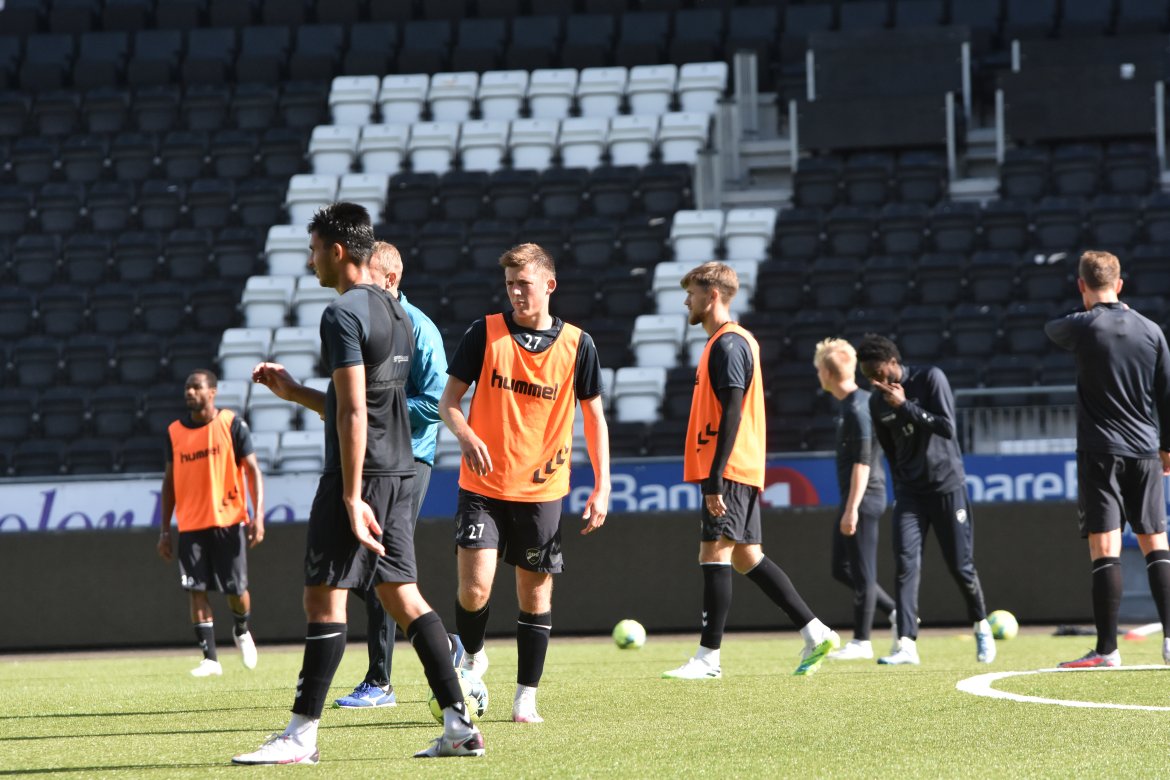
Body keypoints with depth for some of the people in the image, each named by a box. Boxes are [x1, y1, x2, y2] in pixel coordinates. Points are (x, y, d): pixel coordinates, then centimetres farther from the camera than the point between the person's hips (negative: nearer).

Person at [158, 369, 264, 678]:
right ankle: (210, 658, -3)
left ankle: (241, 631, 32)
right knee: (196, 591, -5)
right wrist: (164, 530, 11)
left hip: (228, 521, -3)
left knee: (236, 589, 0)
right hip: (191, 525, 3)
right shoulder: (175, 431, 8)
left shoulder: (232, 424, -2)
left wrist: (258, 515, -13)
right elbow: (169, 481, 14)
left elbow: (252, 470, -3)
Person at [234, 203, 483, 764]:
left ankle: (302, 734, -3)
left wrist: (351, 497, -20)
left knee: (324, 597, -5)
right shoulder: (396, 314, 17)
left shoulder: (343, 314, -12)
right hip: (398, 471, 9)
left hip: (358, 475, -9)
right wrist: (294, 392, 25)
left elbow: (353, 413, -19)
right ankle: (459, 723, 4)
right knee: (403, 596, 10)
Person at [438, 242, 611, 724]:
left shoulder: (577, 345, 1)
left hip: (542, 490, 1)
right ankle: (473, 656, 17)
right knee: (474, 587, -12)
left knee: (535, 594, 3)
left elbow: (594, 417, 7)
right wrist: (467, 436, -20)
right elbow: (449, 401, 2)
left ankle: (526, 697, 14)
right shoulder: (485, 333, -1)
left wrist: (601, 487, 0)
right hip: (483, 486, -1)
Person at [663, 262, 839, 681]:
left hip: (729, 471, -10)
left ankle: (708, 658, -7)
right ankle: (815, 633, 10)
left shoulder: (728, 345, -12)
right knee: (746, 557, 10)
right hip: (744, 472, 10)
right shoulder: (735, 341, 19)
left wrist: (715, 480, -23)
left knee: (714, 554, -8)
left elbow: (731, 414, -20)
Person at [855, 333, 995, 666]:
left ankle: (981, 627, 26)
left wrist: (905, 406, -21)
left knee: (960, 565, 2)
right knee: (905, 564, -12)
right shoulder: (877, 402, 5)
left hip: (947, 485, -4)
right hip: (910, 490, 4)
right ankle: (907, 644, -17)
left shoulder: (930, 379, -10)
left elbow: (947, 428, -19)